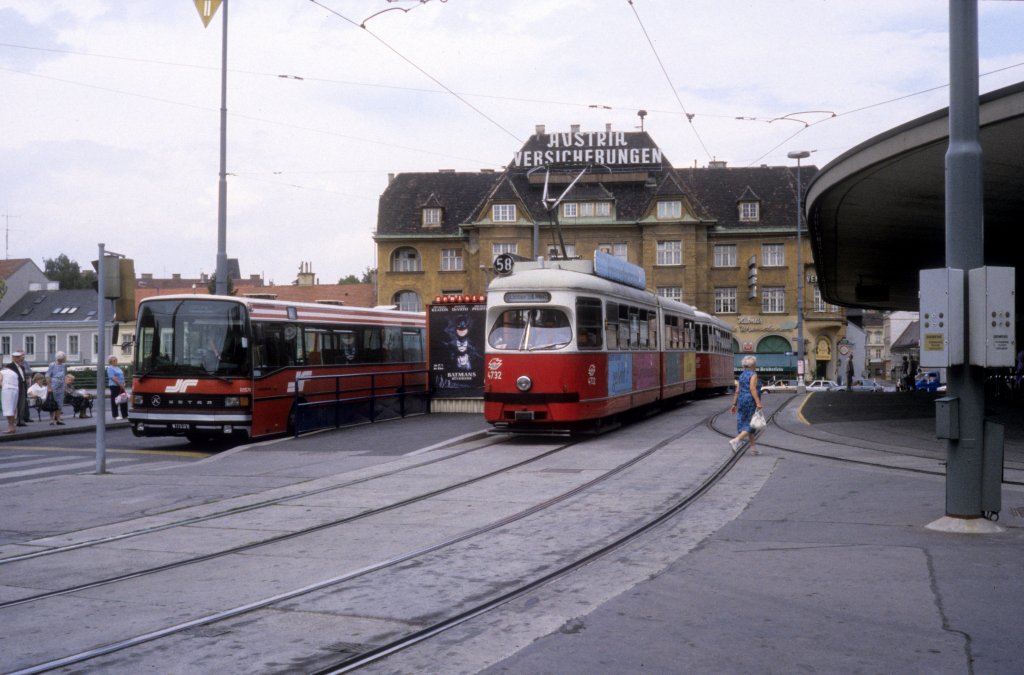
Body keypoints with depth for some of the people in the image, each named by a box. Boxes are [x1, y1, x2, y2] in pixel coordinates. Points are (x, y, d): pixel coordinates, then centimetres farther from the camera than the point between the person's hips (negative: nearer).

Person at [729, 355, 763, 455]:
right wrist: (758, 402, -24)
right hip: (751, 402, -8)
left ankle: (753, 448, 13)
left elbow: (737, 391, 10)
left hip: (742, 401, 8)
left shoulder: (741, 376, 11)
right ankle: (736, 440, -23)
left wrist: (734, 404, 13)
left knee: (746, 424, 11)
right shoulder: (753, 375, -10)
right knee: (750, 425, -5)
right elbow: (752, 389, -21)